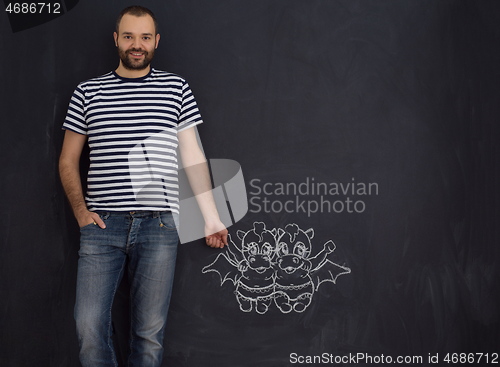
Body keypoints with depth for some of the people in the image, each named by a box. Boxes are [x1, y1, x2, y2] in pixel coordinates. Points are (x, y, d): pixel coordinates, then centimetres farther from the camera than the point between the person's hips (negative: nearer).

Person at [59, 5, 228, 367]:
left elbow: (193, 156, 8)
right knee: (90, 326, -5)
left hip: (158, 226, 0)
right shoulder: (87, 92, 10)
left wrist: (211, 216, 3)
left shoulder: (176, 88, 9)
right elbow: (68, 161, 14)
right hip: (102, 226, 1)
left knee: (150, 332, 2)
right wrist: (80, 210, 1)